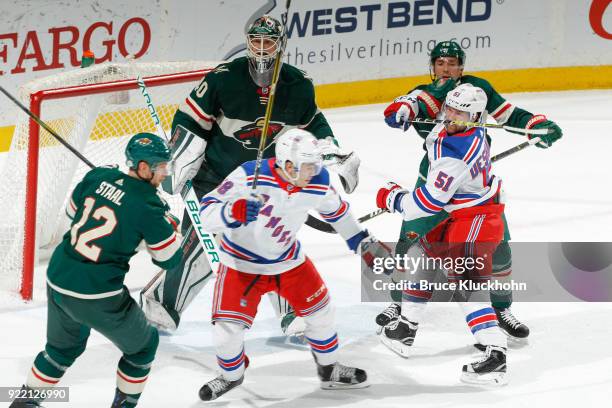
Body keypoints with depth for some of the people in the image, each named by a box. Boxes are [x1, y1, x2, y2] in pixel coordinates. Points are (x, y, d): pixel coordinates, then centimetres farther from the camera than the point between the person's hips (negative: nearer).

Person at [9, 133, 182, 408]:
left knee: (63, 345, 31)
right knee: (143, 344, 18)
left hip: (57, 281, 7)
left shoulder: (98, 176, 0)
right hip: (96, 296, -7)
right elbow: (169, 259, -6)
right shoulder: (148, 207, -16)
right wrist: (170, 224, 7)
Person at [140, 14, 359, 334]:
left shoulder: (299, 86, -8)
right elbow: (190, 121, -10)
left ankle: (294, 312, 16)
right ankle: (161, 303, 5)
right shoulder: (224, 78, -19)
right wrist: (179, 166, -14)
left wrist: (335, 159, 2)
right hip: (216, 177, -3)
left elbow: (313, 125, 10)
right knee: (201, 244, -10)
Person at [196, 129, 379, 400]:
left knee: (319, 310, 8)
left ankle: (329, 369, 33)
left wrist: (363, 243, 12)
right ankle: (231, 375, 24)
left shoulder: (317, 184, -15)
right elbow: (207, 212, -30)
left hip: (288, 258, 4)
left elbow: (336, 210, 7)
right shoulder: (250, 177, -30)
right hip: (242, 263, -4)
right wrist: (233, 212, -51)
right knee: (227, 328, -8)